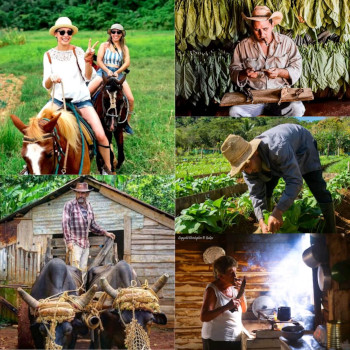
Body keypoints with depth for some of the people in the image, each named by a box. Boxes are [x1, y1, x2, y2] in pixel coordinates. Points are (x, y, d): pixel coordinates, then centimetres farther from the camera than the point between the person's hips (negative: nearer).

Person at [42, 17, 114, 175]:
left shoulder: (78, 51, 2)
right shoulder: (49, 55, 4)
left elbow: (88, 77, -8)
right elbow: (46, 85, 1)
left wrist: (87, 59, -25)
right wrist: (51, 78, -23)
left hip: (81, 99, 0)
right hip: (58, 99, 0)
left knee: (101, 135, -15)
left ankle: (107, 168, 9)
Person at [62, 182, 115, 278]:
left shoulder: (89, 206, 13)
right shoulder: (69, 205, -5)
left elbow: (92, 225, 23)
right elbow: (65, 223, -12)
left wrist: (105, 233, 15)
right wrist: (69, 241, -20)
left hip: (85, 244, 7)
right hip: (74, 243, -6)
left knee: (83, 270, 7)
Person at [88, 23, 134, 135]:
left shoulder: (124, 48, 14)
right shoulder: (104, 45, 8)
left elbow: (127, 63, 1)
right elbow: (99, 61, -1)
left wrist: (117, 72, -15)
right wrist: (108, 71, -16)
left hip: (118, 73, 2)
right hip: (103, 71, -2)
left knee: (130, 99, -13)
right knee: (87, 91, -25)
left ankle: (127, 123, 5)